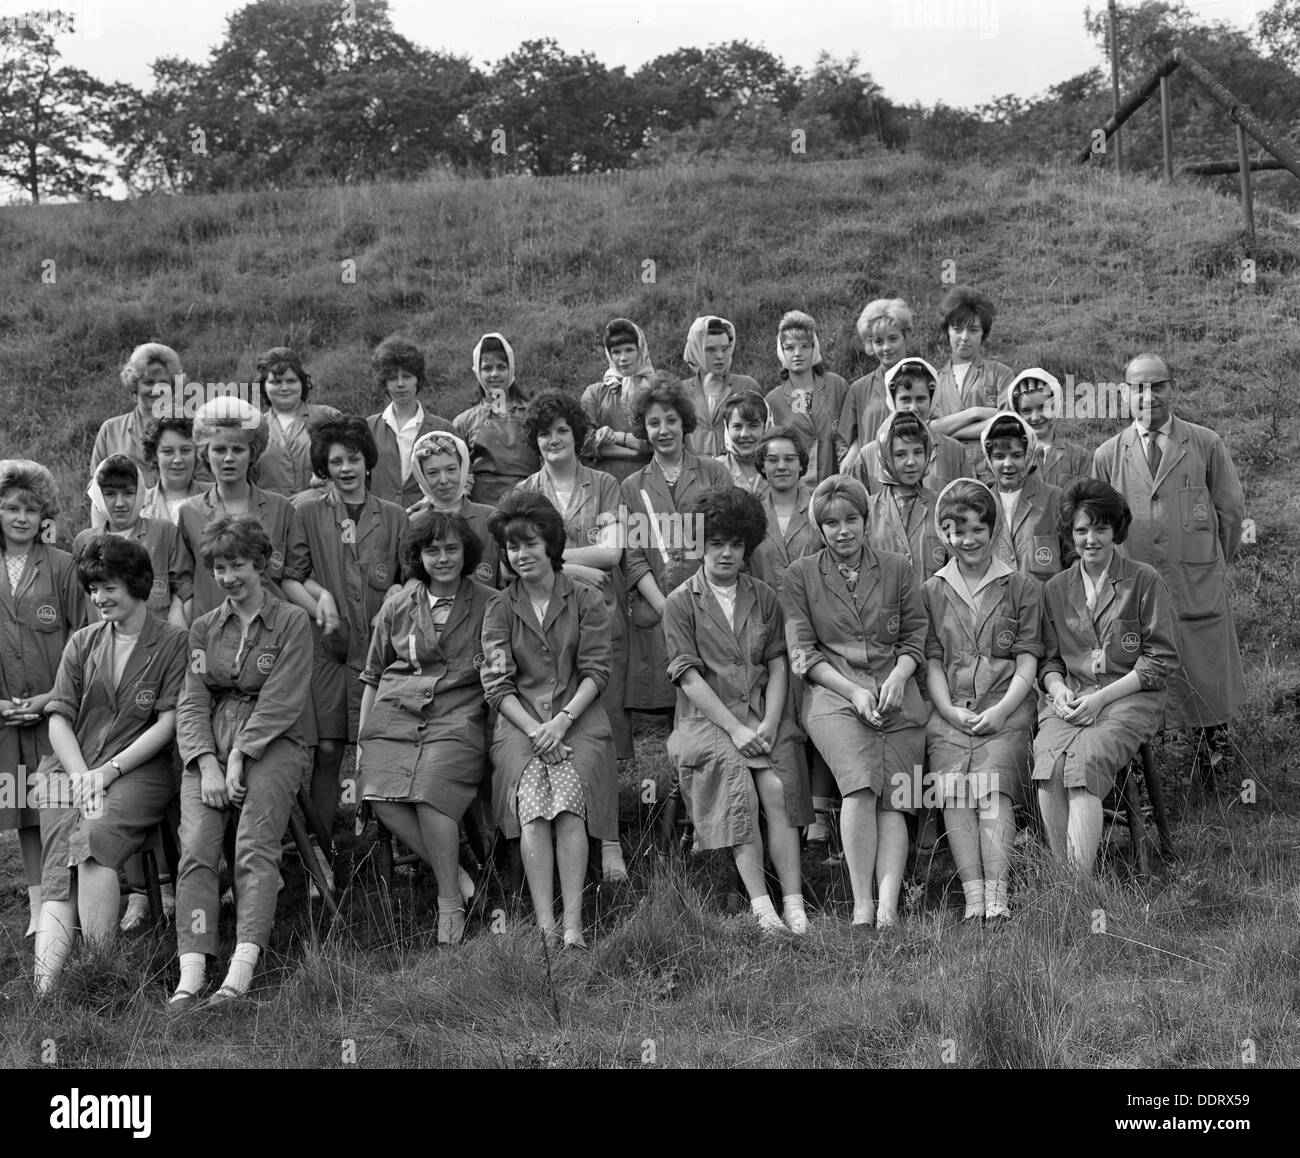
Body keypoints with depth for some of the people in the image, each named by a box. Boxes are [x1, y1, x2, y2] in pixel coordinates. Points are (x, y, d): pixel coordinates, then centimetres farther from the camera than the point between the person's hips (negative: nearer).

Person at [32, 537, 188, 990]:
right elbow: (59, 717, 11)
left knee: (93, 840, -32)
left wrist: (108, 771, -10)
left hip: (138, 770, -4)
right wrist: (81, 776, -6)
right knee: (59, 875, -17)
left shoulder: (174, 642, 5)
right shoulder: (82, 643, 18)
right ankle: (43, 992, -31)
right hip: (70, 770, 4)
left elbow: (169, 722, -2)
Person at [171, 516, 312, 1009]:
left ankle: (242, 969, -36)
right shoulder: (204, 628, 19)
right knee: (196, 847, -20)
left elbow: (280, 702, -5)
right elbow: (192, 703, 9)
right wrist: (208, 764, -7)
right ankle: (191, 973, -29)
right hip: (210, 746, 3)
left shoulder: (292, 621, 5)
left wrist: (238, 758, -13)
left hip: (271, 744, -3)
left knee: (254, 845, -26)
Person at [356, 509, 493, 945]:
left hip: (457, 718, -3)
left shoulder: (489, 606, 7)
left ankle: (450, 901, -13)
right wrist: (361, 739, 14)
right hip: (393, 715, 3)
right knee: (381, 795, -22)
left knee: (430, 791, -28)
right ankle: (455, 873, -5)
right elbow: (372, 675, 19)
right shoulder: (397, 605, 14)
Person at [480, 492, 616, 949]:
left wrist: (563, 720, -13)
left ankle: (573, 924, -31)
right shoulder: (500, 608, 13)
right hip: (519, 722, 1)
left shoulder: (585, 600, 11)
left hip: (578, 718, -1)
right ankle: (545, 928, -32)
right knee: (533, 805, -27)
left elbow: (595, 671, 3)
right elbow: (496, 683, 5)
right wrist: (534, 729, -12)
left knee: (569, 800, -28)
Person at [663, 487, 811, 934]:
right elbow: (688, 676, -4)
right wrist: (735, 728, -13)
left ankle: (794, 905, -24)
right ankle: (760, 905, -28)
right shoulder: (681, 603, 4)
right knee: (734, 769, -29)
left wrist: (770, 722, -8)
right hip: (706, 717, -2)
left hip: (762, 715, 2)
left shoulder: (763, 597, 15)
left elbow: (777, 663, 8)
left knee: (777, 785, -24)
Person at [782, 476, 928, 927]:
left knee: (892, 800, -17)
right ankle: (862, 905, -26)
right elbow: (802, 652, 5)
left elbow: (915, 639, 15)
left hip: (895, 692, 2)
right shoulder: (801, 575, 12)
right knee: (861, 783, -27)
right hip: (832, 692, -2)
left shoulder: (896, 569, 17)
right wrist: (854, 691, -8)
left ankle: (887, 907, -27)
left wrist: (897, 678, -7)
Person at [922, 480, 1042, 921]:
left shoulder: (1022, 588, 14)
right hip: (950, 711, 1)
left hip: (1005, 709, -1)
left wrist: (1001, 710, -10)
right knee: (952, 789, -26)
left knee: (994, 785, -27)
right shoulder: (931, 592, 19)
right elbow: (932, 661, 11)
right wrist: (950, 710, -7)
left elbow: (1027, 662, 6)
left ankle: (997, 894, -34)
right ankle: (973, 896, -31)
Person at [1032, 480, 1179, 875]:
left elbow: (1162, 659, -1)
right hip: (1069, 697, 3)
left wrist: (1101, 697, -9)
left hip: (1130, 697, -3)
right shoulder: (1055, 589, 15)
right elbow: (1047, 659, 19)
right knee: (1048, 758, -29)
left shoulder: (1145, 582, 3)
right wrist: (1058, 689, -5)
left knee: (1085, 758, -32)